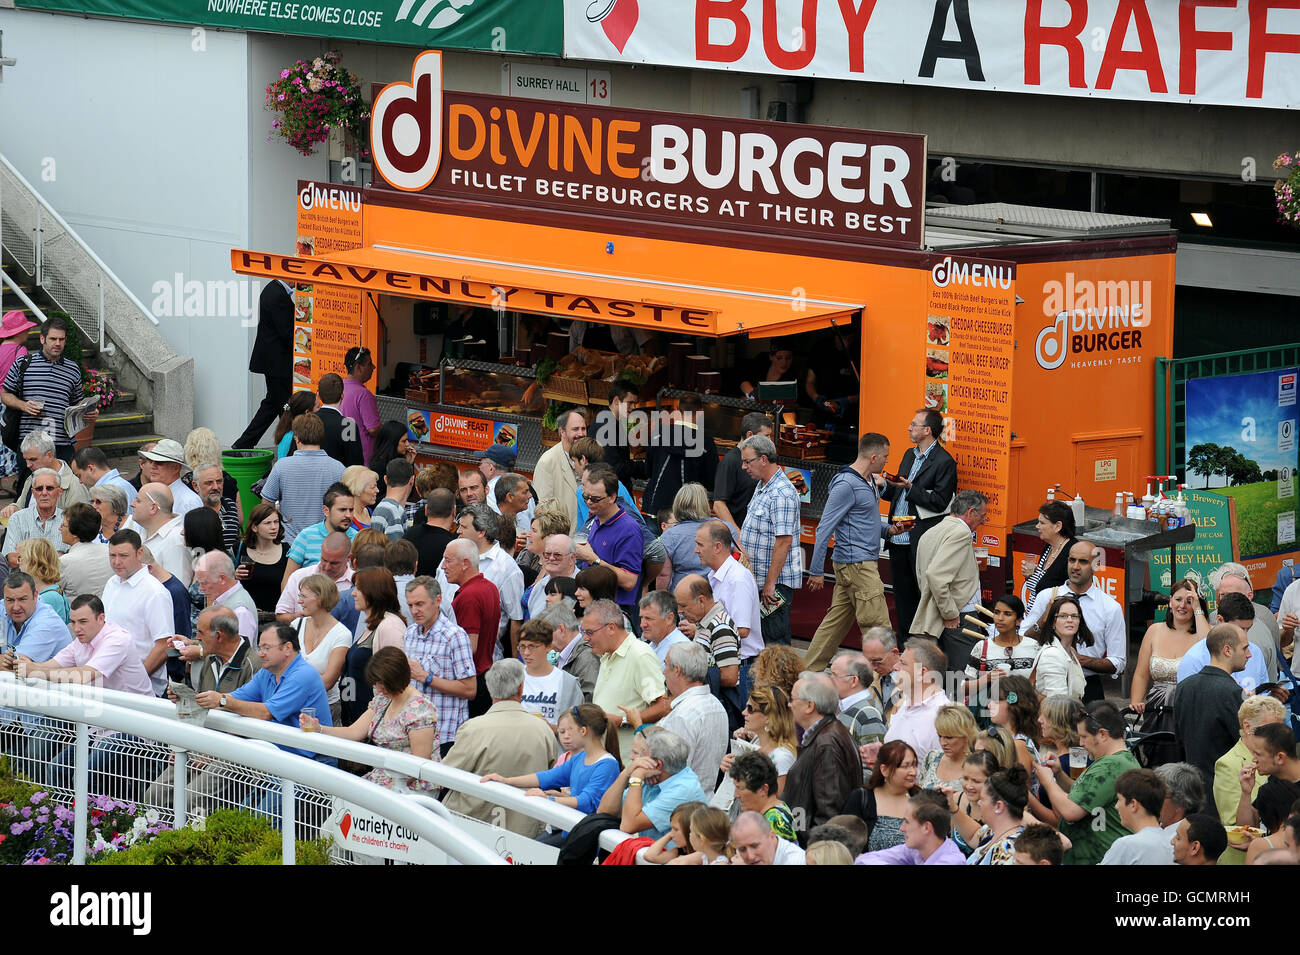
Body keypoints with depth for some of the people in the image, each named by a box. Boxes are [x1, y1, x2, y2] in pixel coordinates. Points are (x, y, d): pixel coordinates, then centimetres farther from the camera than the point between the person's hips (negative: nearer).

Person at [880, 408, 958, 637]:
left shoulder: (944, 462, -9)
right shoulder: (909, 455, 17)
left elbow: (939, 502, -15)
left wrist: (910, 488, -19)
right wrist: (888, 485, -1)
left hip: (921, 540, -8)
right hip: (899, 539, 8)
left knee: (923, 595, -4)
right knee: (902, 596, 13)